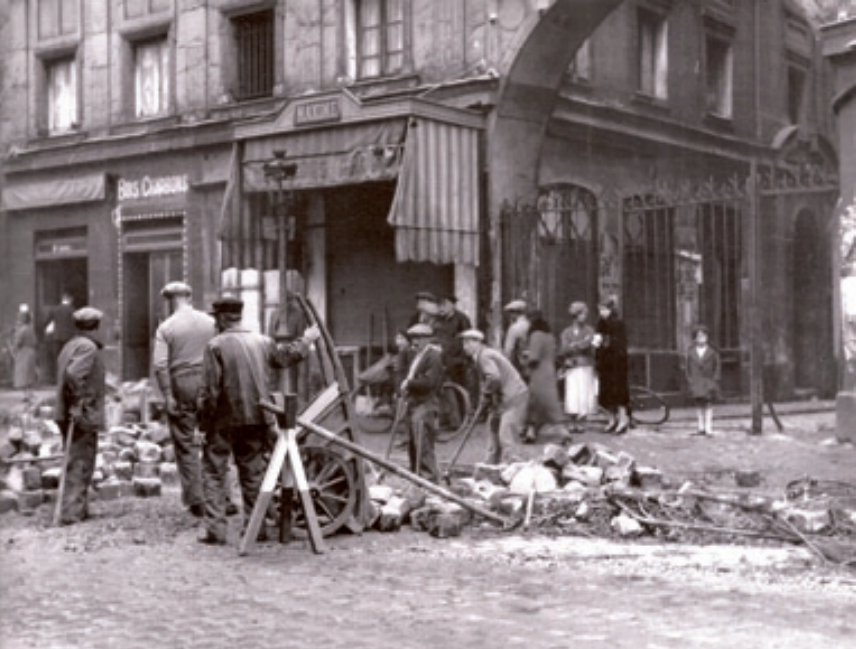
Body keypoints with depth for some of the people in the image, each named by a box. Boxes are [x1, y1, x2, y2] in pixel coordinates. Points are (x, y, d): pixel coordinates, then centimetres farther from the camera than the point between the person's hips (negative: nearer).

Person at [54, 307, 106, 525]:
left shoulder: (69, 346, 17)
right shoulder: (88, 347, -13)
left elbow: (69, 375, 16)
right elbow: (73, 374, -28)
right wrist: (79, 403, -22)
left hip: (69, 415, 9)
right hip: (83, 416, -9)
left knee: (75, 463, 17)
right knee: (80, 465, -5)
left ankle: (80, 509, 25)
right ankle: (71, 513, -6)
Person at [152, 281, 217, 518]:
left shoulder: (166, 327, -3)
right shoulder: (210, 322, 4)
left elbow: (160, 365, -10)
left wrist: (168, 396, -8)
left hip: (181, 385, -2)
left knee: (185, 443, 6)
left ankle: (195, 499, 5)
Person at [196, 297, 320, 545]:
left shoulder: (215, 346, -10)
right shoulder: (262, 342, 4)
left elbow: (210, 390, -13)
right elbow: (287, 355, 22)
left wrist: (204, 419, -3)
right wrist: (307, 339, 40)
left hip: (224, 421, -4)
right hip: (257, 419, 4)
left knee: (214, 473, 5)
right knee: (253, 472, 13)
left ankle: (215, 530, 1)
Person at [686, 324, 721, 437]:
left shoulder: (712, 352, 2)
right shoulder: (691, 352, 7)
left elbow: (717, 367, 4)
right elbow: (688, 368, 9)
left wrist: (714, 381, -5)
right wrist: (689, 380, 1)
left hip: (708, 382, -2)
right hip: (696, 383, 2)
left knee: (708, 405, -5)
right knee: (699, 405, 3)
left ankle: (709, 429, -4)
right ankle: (701, 428, 9)